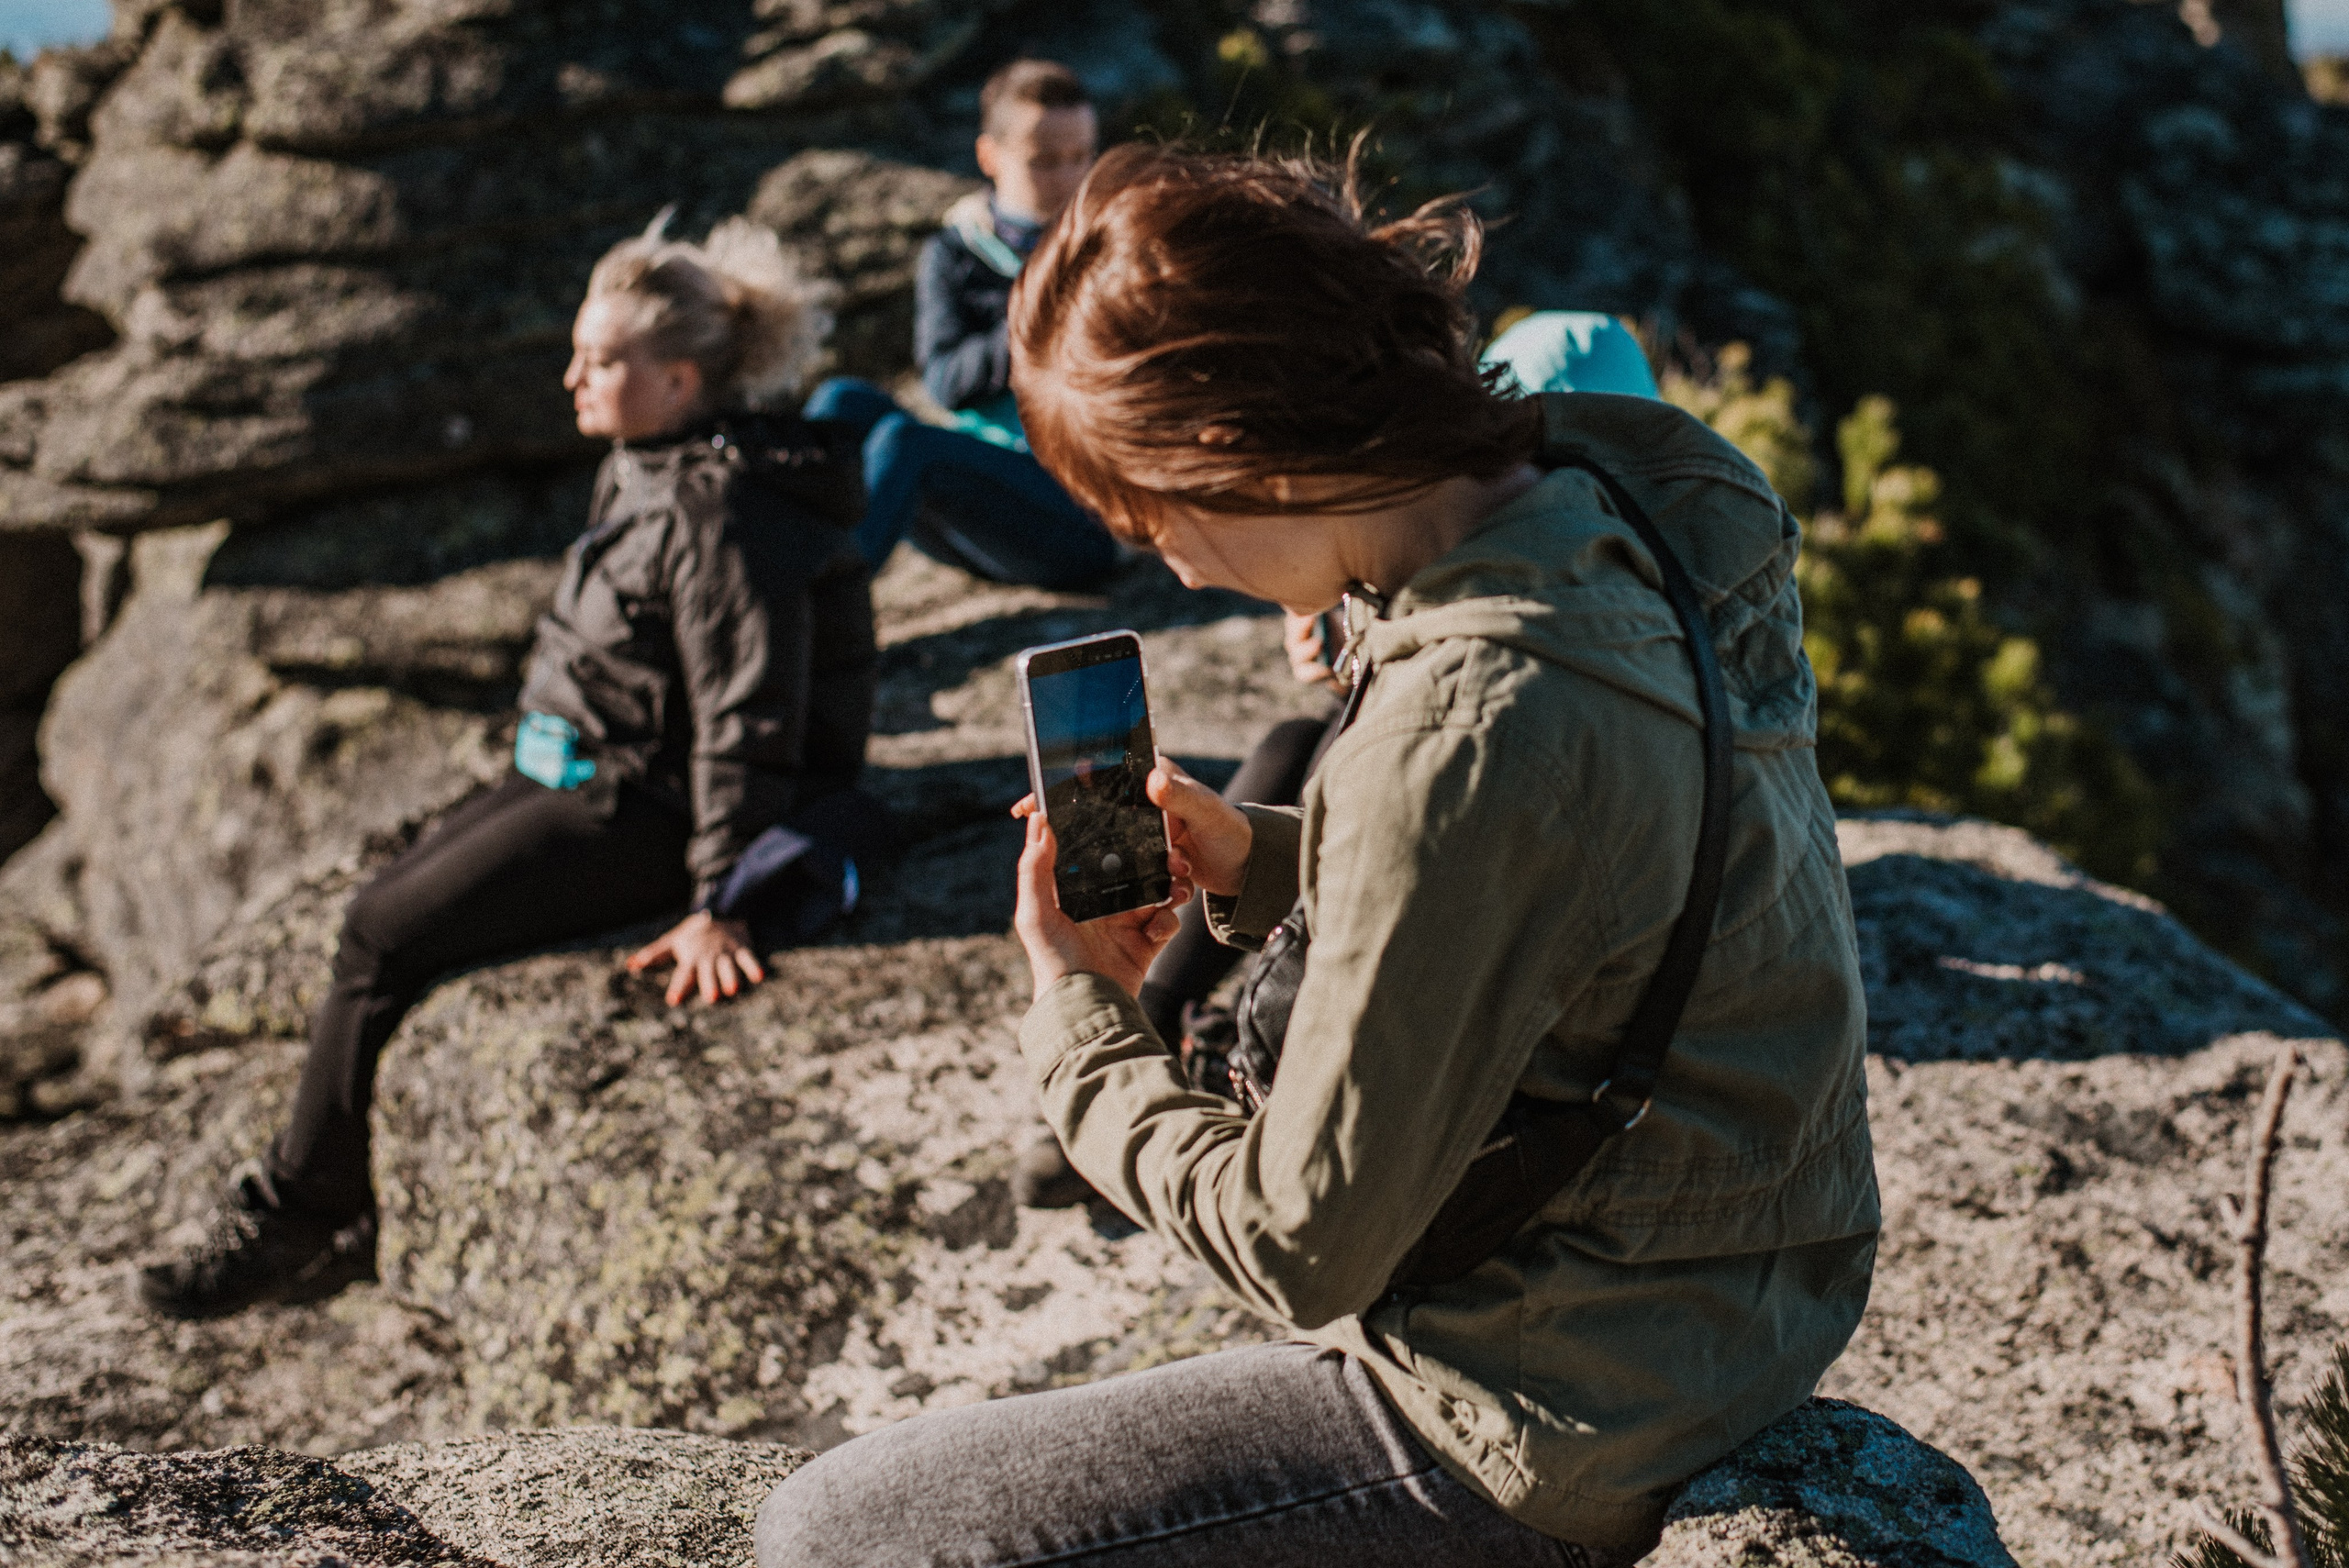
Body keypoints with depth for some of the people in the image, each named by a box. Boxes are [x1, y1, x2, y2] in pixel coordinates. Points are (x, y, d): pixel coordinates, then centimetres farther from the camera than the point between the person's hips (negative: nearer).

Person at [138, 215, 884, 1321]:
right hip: (582, 773, 10)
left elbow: (746, 722, -24)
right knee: (386, 907, 3)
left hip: (642, 810, -10)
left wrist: (717, 906, -24)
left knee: (386, 942, -9)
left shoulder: (722, 510, -23)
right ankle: (354, 1219, 9)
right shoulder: (644, 470, 8)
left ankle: (295, 1218, 9)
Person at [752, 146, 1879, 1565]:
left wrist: (1082, 1025, -7)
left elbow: (1308, 1250, -22)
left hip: (1553, 1427, -9)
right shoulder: (1621, 506, -4)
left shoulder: (1463, 735, -32)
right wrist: (1266, 862, 2)